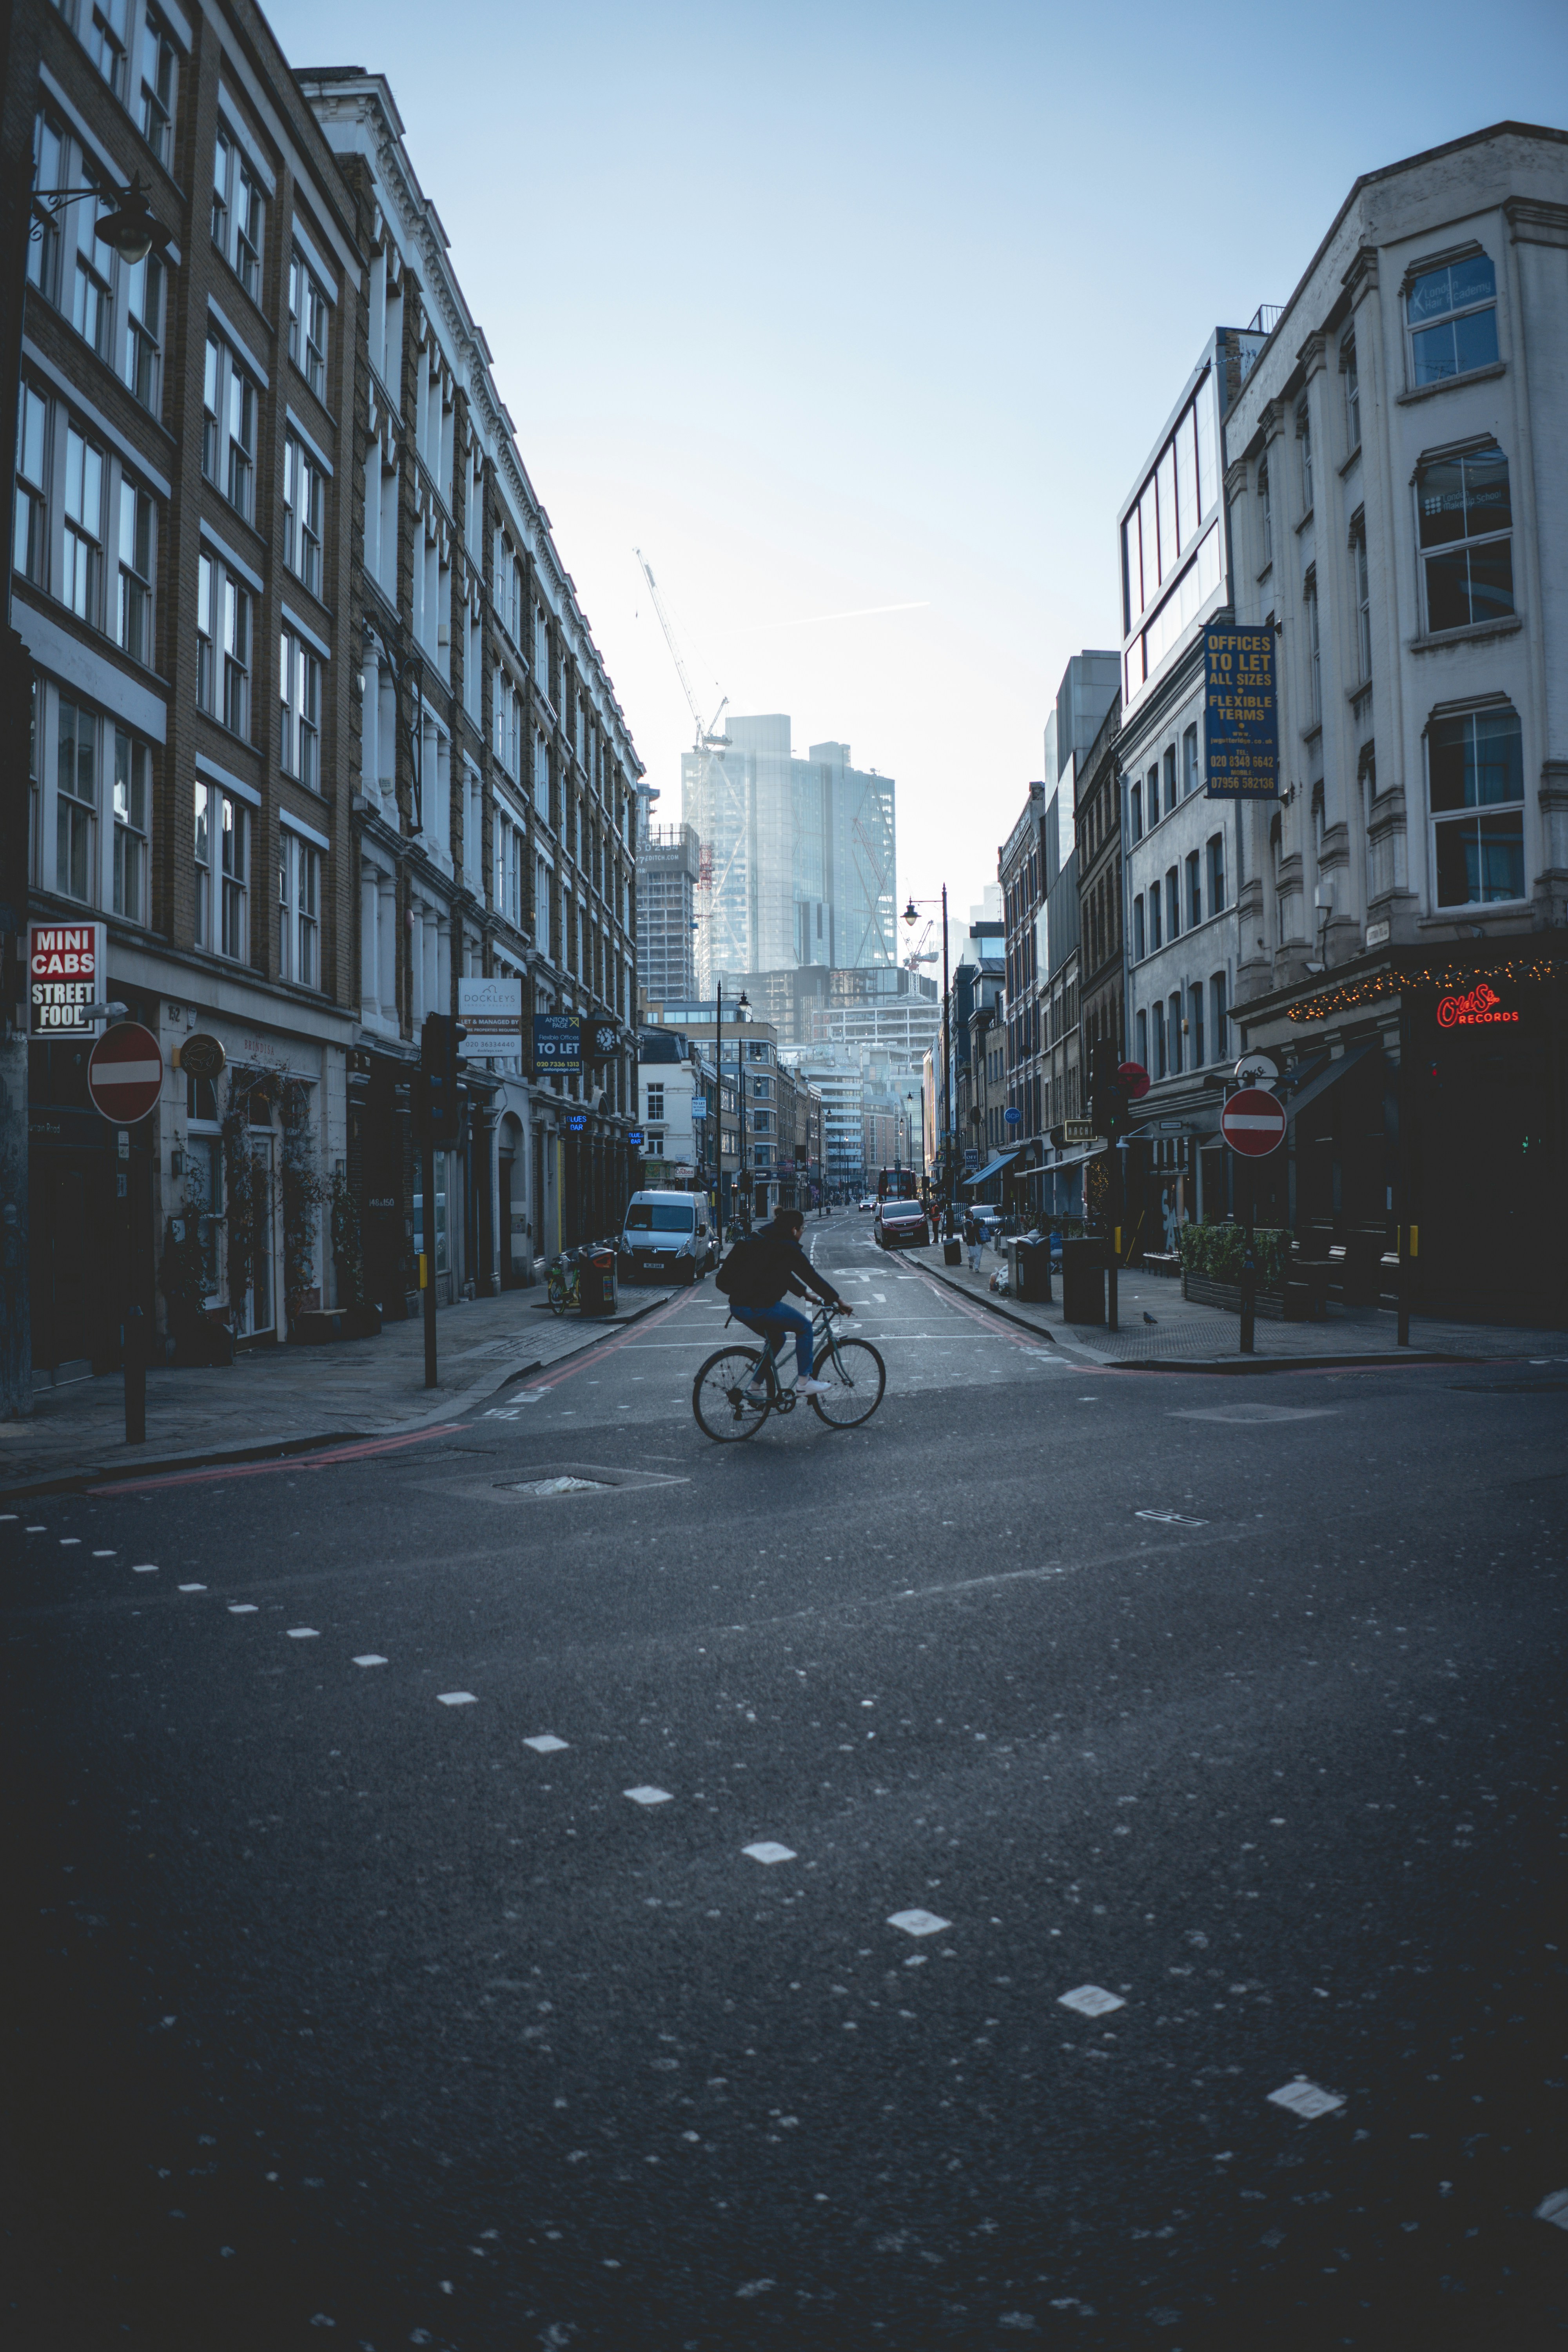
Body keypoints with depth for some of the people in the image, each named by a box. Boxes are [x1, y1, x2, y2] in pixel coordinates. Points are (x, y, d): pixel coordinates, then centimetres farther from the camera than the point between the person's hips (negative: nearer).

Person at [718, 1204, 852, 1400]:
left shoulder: (764, 1242, 19)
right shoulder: (788, 1248, -8)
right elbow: (812, 1277, -4)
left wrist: (805, 1293, 31)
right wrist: (838, 1300, 5)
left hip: (738, 1306, 9)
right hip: (759, 1308, -9)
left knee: (777, 1338, 27)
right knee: (804, 1326, 8)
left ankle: (756, 1388, 28)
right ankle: (804, 1382, 10)